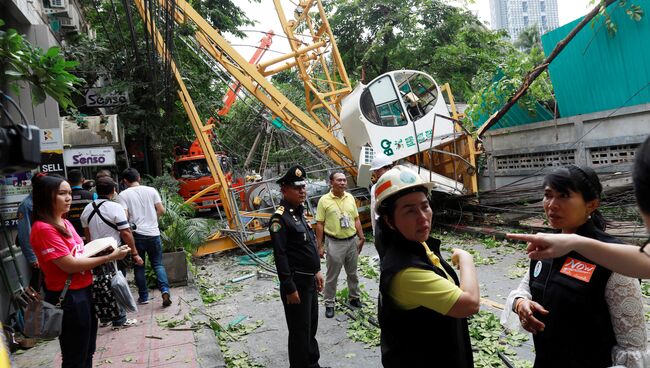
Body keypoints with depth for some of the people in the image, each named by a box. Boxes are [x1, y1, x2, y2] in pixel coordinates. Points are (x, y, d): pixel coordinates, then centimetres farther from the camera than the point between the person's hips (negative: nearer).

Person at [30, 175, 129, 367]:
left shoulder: (64, 223, 8)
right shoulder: (43, 229, -20)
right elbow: (70, 265, -22)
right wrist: (110, 257, -18)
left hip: (83, 292, 9)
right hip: (67, 297, -9)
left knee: (87, 351, 22)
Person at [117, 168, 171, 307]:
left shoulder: (123, 195, -4)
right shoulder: (151, 190, 3)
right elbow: (161, 210, 1)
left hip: (137, 234, -2)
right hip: (153, 233, 2)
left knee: (139, 266, 12)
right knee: (158, 264, 11)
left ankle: (143, 296, 18)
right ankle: (165, 290, -7)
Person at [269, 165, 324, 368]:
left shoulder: (299, 212, 10)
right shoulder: (280, 217, -19)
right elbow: (280, 256, -22)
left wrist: (316, 271, 18)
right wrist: (289, 288, -21)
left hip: (310, 280, 9)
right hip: (296, 283, -9)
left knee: (311, 326, 22)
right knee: (300, 331, 4)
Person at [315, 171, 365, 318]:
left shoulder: (350, 197, 3)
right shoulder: (324, 200, -9)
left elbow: (356, 219, 10)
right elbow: (320, 224, -7)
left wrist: (361, 238, 6)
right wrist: (320, 246, -9)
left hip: (352, 241, 4)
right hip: (335, 243, -4)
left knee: (352, 273, 19)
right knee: (332, 276, 7)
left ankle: (354, 297, 37)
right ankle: (329, 303, 21)